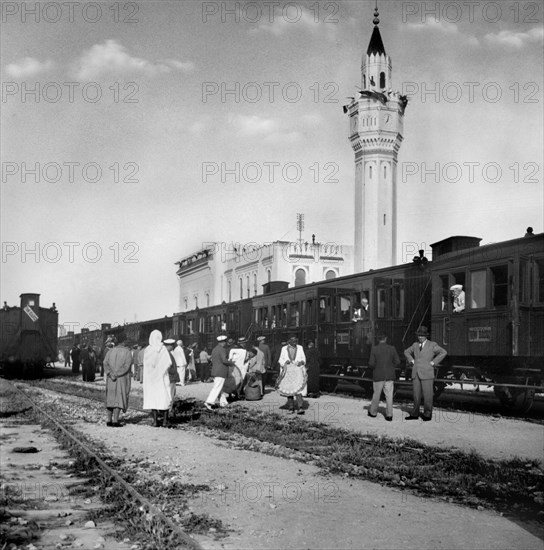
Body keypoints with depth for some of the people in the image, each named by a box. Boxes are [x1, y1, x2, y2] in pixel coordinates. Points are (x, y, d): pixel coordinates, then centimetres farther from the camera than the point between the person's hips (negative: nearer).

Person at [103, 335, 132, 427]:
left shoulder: (110, 351, 3)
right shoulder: (127, 352, -3)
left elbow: (105, 363, -10)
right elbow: (126, 366, -16)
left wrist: (111, 374, -18)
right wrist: (117, 374, -17)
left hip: (110, 380, 3)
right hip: (122, 379, -3)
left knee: (111, 398, 14)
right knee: (119, 398, 0)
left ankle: (109, 420, 14)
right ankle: (115, 421, -7)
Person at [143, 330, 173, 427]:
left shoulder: (147, 350, -2)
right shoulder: (162, 349, -9)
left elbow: (146, 364, 4)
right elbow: (169, 363, -15)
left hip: (149, 377, 3)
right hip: (161, 376, -3)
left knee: (153, 398, 6)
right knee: (165, 397, 7)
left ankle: (155, 421, 2)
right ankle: (165, 420, 3)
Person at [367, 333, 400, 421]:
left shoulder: (374, 349, -9)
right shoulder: (392, 348, -3)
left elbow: (371, 363, -12)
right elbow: (397, 362, 1)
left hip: (378, 376, -1)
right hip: (389, 376, 1)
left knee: (376, 394, 13)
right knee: (389, 396, 5)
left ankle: (373, 412, 26)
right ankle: (389, 415, 3)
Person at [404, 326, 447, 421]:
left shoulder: (432, 345, -2)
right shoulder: (415, 345, 12)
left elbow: (443, 352, -12)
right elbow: (406, 352, 27)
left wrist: (433, 362, -13)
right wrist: (412, 361, 11)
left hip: (426, 373, -4)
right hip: (416, 374, 4)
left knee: (427, 395, -1)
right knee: (416, 395, 7)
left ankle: (427, 414, 7)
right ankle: (415, 414, 12)